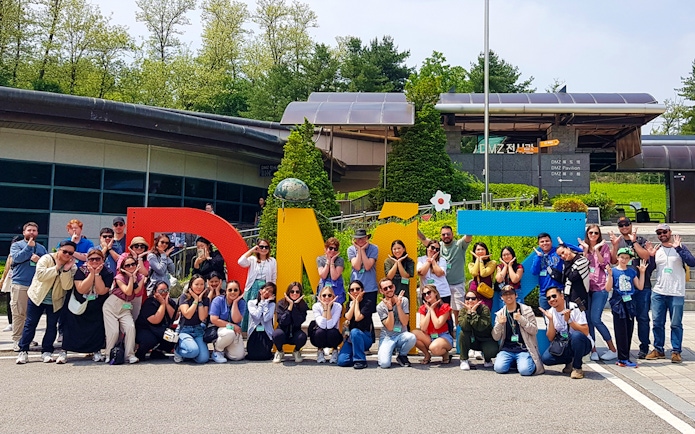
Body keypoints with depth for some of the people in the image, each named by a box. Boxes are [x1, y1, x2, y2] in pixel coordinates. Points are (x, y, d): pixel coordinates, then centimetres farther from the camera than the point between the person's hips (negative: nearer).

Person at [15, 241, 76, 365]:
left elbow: (67, 286, -17)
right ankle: (23, 351, 8)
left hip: (56, 301, 2)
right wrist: (57, 267, -27)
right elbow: (40, 275, -27)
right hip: (37, 296, -2)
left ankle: (46, 351, 13)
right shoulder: (46, 259, -11)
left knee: (52, 326, 3)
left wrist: (66, 269, -26)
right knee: (30, 323, 1)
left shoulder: (72, 267, -5)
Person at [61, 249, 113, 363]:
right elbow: (81, 289, -23)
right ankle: (64, 351, 7)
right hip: (78, 308, 0)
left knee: (97, 329, -6)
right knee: (70, 326, -2)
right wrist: (91, 273, -25)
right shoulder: (81, 271, -9)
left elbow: (102, 291, -21)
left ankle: (96, 351, 9)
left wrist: (97, 274, -24)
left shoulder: (107, 273, -8)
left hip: (97, 310, 0)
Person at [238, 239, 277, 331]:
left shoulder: (272, 261, 8)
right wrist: (251, 250, -5)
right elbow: (241, 262, -13)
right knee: (249, 311, -3)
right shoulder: (252, 260, 6)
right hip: (252, 288, 0)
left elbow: (274, 279, 11)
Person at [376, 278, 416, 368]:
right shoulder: (380, 307, -5)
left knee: (412, 337, -35)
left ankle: (402, 356, -3)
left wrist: (398, 305, -22)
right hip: (387, 337, -2)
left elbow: (405, 323, -12)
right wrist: (390, 308, -24)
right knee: (385, 364, -27)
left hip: (401, 335, 2)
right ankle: (382, 355, 13)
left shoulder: (404, 300, -3)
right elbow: (390, 327, -14)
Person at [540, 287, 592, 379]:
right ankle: (570, 361, 8)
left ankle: (577, 367, -16)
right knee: (545, 358, -21)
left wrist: (569, 320, -30)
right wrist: (550, 320, -18)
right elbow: (551, 338, -4)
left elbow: (585, 332, -20)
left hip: (582, 344, -4)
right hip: (564, 346, 4)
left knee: (576, 335, -38)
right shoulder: (550, 312, -1)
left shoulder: (574, 308, -14)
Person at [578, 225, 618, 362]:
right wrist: (586, 249, -7)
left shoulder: (604, 247, 5)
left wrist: (597, 249, -12)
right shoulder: (583, 246, 12)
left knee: (595, 319, -12)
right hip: (586, 286, 4)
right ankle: (593, 350, 12)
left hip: (600, 287, -4)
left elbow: (605, 264, -6)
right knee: (588, 319, 2)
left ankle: (612, 350, 0)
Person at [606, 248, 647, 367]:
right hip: (618, 303, -5)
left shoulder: (631, 271, 10)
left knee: (629, 331, 5)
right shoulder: (613, 271, -2)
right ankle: (623, 359, -2)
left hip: (629, 303, 5)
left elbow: (640, 287, 9)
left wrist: (642, 272, 4)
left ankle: (623, 358, 11)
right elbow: (608, 288, -8)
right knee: (621, 332, -5)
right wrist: (610, 274, -19)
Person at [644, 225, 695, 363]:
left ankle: (676, 352, 7)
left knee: (676, 324, 0)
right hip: (658, 293, 4)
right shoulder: (656, 250, 11)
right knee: (657, 323, 7)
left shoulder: (680, 247, -1)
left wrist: (678, 248, -22)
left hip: (676, 293, -4)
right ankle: (658, 349, 17)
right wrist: (650, 256, -4)